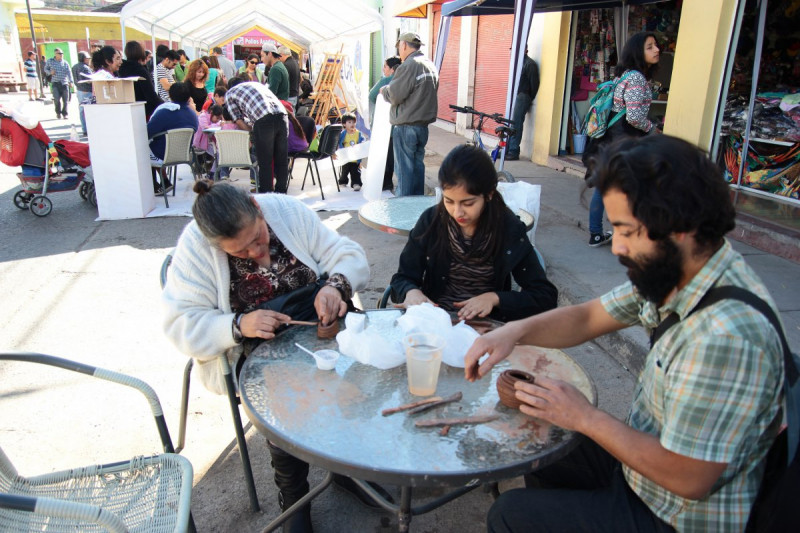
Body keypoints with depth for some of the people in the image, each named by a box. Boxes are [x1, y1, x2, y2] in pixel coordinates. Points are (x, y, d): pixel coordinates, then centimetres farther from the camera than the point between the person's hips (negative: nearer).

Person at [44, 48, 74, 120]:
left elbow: (69, 72, -6)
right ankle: (58, 113, 9)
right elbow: (45, 69, 18)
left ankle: (65, 113, 16)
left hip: (64, 83, 1)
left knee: (65, 100, 0)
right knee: (57, 99, -12)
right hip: (55, 83, 0)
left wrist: (70, 81, -20)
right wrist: (50, 72, -6)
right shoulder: (50, 61, 7)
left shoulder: (65, 63, 5)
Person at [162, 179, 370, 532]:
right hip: (249, 352, -2)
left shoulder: (287, 210, -6)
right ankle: (292, 497, -3)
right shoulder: (195, 248, -11)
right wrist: (239, 326, -31)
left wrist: (335, 286, -27)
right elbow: (181, 324, -14)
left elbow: (349, 255, -4)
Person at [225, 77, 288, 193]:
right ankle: (281, 191, 22)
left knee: (264, 162, 4)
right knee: (282, 159, 14)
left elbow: (239, 121, 11)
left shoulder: (229, 93, 21)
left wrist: (252, 131, 22)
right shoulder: (257, 84, 36)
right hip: (281, 115, 5)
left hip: (263, 120, -5)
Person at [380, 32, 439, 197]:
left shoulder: (408, 66, -16)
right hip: (424, 124, 8)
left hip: (406, 126, -8)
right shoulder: (430, 65, 12)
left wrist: (384, 90, 5)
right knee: (418, 164, 15)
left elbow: (394, 95, -16)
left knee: (404, 167, -2)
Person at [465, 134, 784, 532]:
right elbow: (588, 317, 2)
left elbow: (688, 480, -30)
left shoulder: (727, 334, -36)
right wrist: (515, 331, -16)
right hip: (645, 454, 8)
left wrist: (585, 418, -19)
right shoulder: (671, 272, -8)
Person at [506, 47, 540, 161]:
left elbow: (534, 84, -7)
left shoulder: (530, 64, -6)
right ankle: (506, 149, 15)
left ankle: (513, 152, -5)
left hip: (522, 97, -8)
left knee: (516, 125, -8)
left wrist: (529, 100, -3)